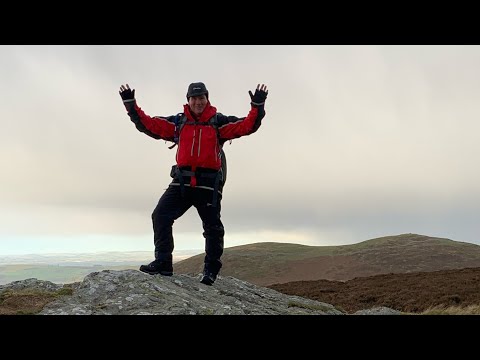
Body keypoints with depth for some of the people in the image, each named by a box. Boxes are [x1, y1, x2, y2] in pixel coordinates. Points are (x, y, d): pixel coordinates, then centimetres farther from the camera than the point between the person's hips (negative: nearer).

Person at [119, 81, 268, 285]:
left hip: (208, 183, -2)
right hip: (182, 181, 2)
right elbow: (149, 124, 8)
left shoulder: (218, 122, 5)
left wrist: (258, 106, -17)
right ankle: (163, 263, -3)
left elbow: (246, 126, -3)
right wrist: (131, 104, 1)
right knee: (161, 216, -10)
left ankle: (211, 270, 18)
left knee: (212, 227, 2)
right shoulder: (178, 122, 11)